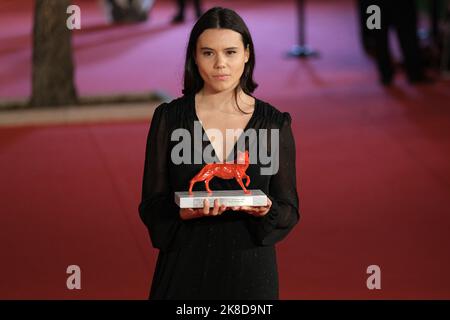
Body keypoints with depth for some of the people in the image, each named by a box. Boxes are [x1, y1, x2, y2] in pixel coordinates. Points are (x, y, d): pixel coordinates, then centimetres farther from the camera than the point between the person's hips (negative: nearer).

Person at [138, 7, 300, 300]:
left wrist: (266, 210, -19)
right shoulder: (168, 118, -2)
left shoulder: (275, 123, 0)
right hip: (185, 268, 0)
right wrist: (182, 212, -22)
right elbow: (151, 205, -1)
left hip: (250, 269, 1)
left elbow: (289, 210, 2)